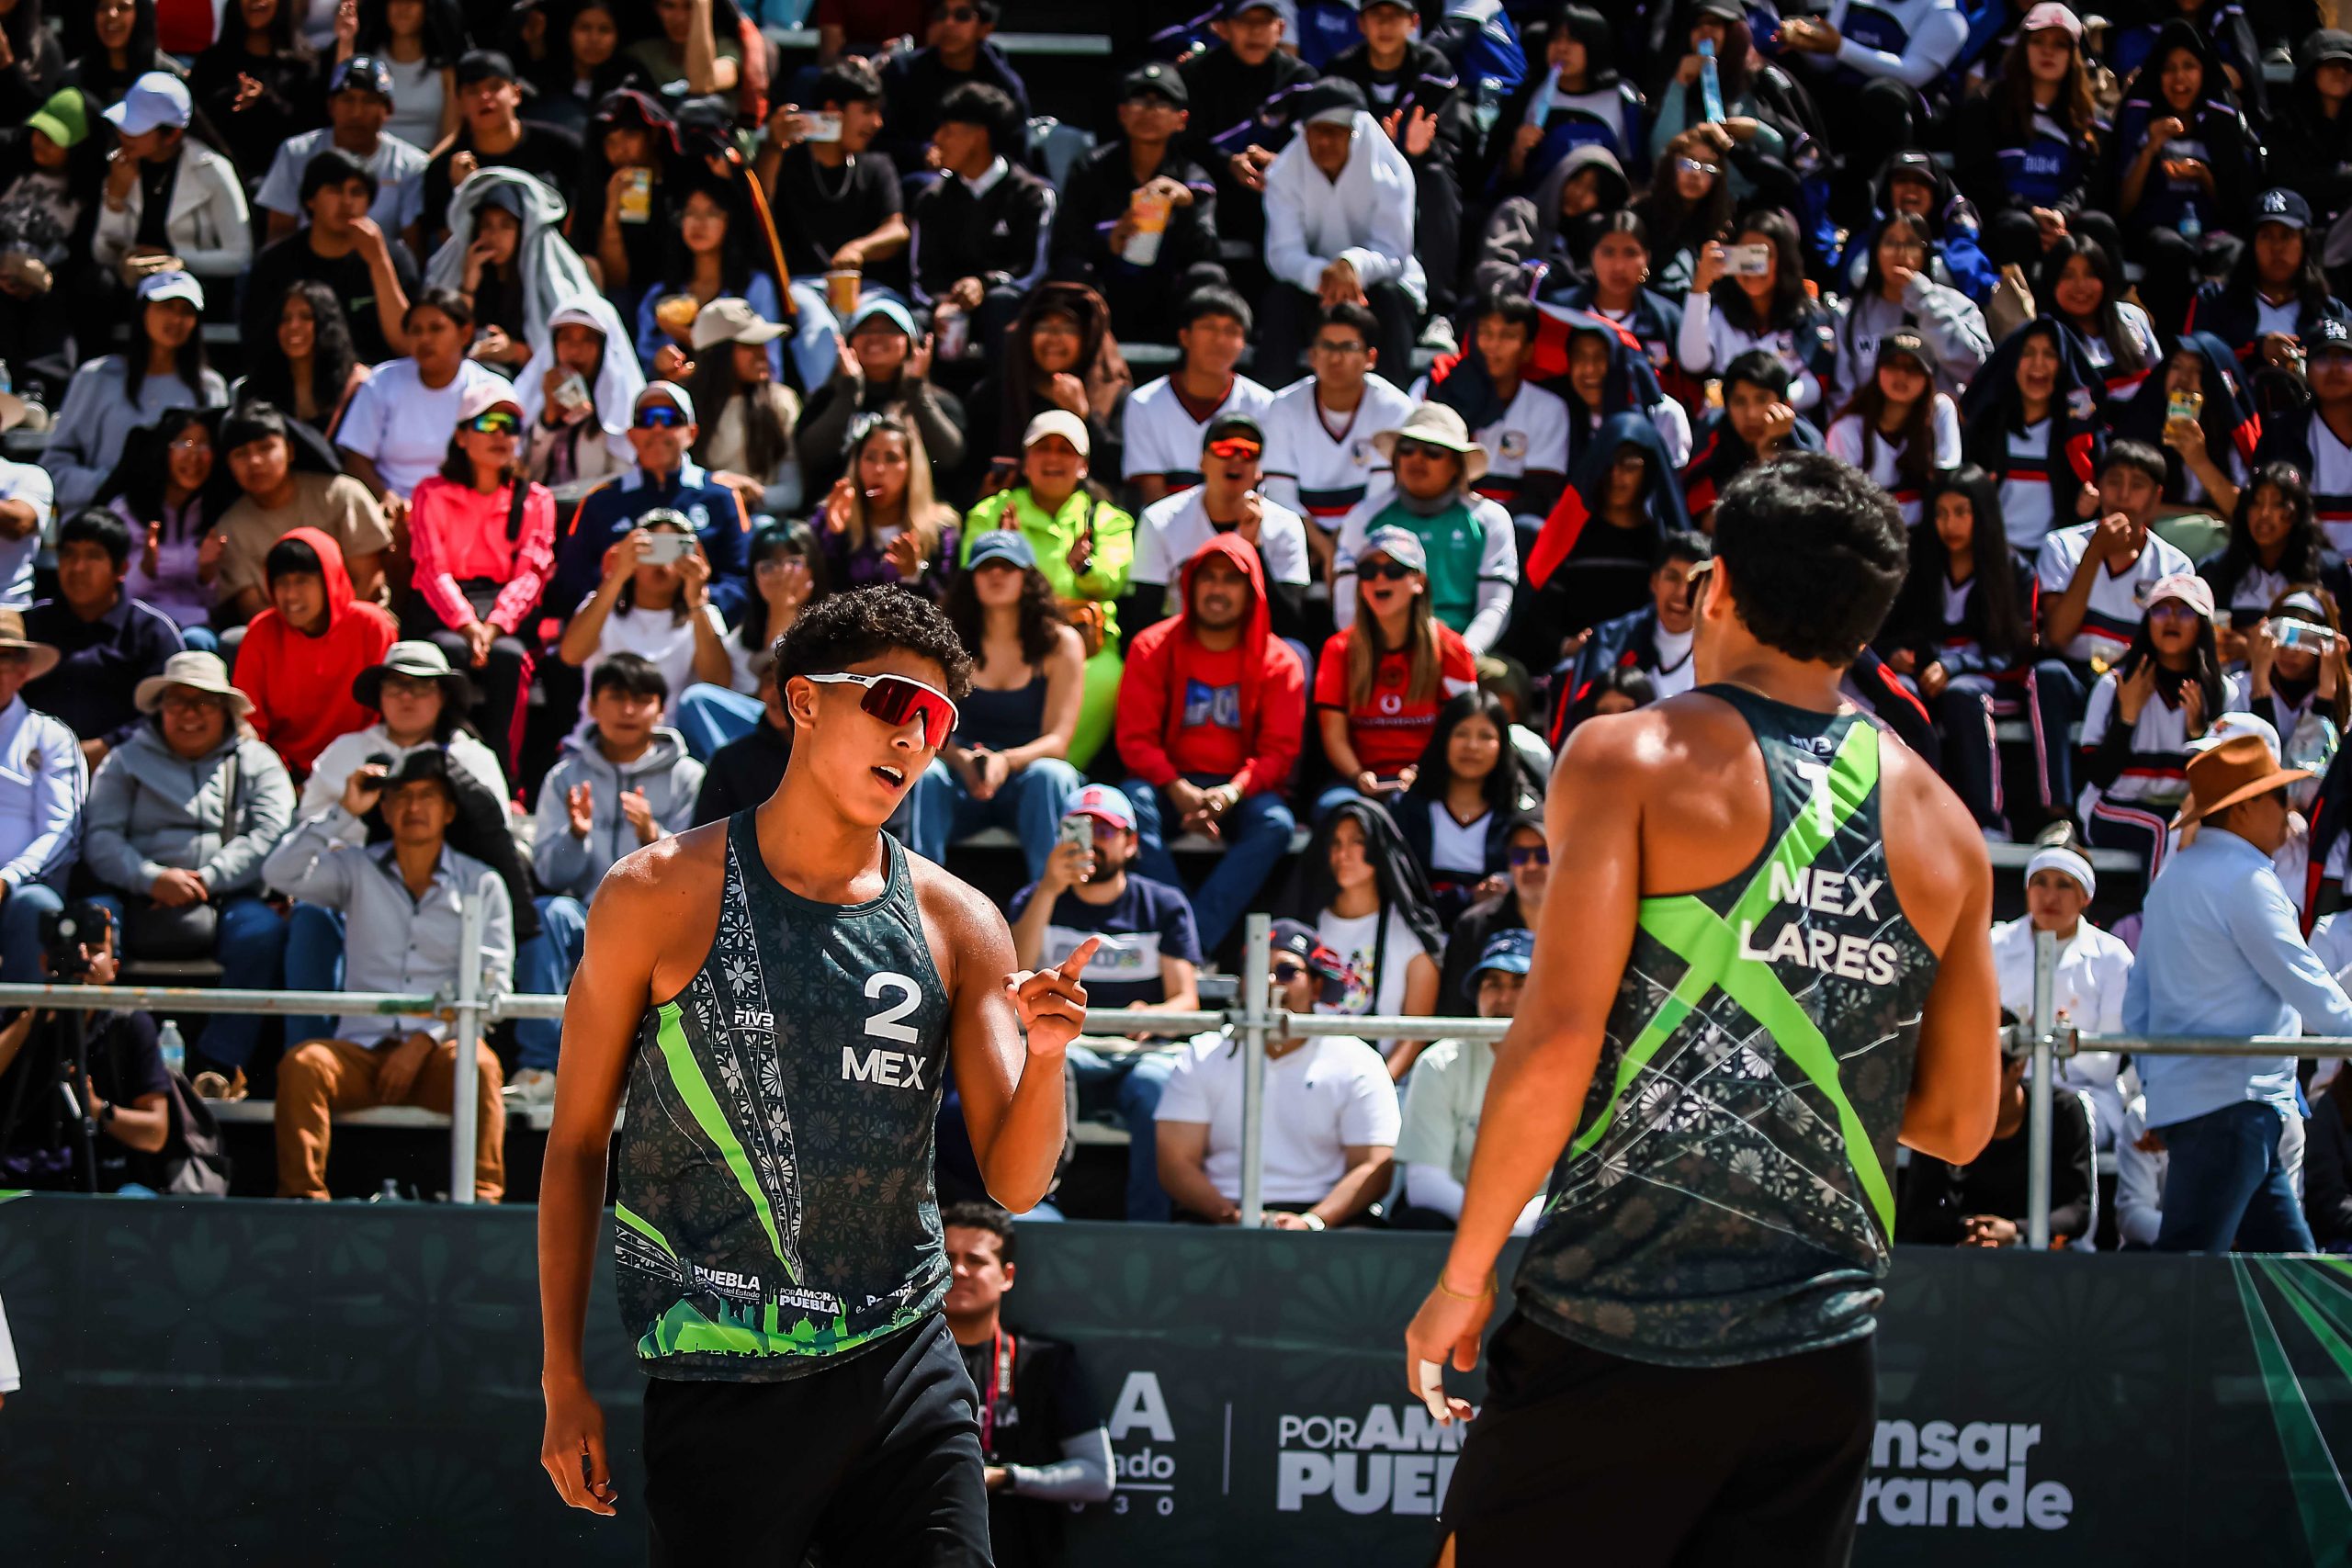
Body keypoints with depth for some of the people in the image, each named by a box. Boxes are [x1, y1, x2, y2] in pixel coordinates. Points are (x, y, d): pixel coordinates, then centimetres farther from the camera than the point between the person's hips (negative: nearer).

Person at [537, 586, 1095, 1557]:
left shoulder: (959, 925, 5)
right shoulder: (659, 896, -2)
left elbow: (1015, 1185, 3)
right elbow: (576, 1142, 3)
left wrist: (1045, 1059, -18)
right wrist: (564, 1380, 0)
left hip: (907, 1376, 3)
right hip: (717, 1394, -3)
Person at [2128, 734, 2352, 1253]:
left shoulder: (2172, 879, 18)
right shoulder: (2245, 879, -12)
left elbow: (2137, 1005, 20)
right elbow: (2306, 986, -12)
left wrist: (2154, 1087, 23)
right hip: (2232, 1099, -10)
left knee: (2286, 1252, 10)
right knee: (2187, 1255, -12)